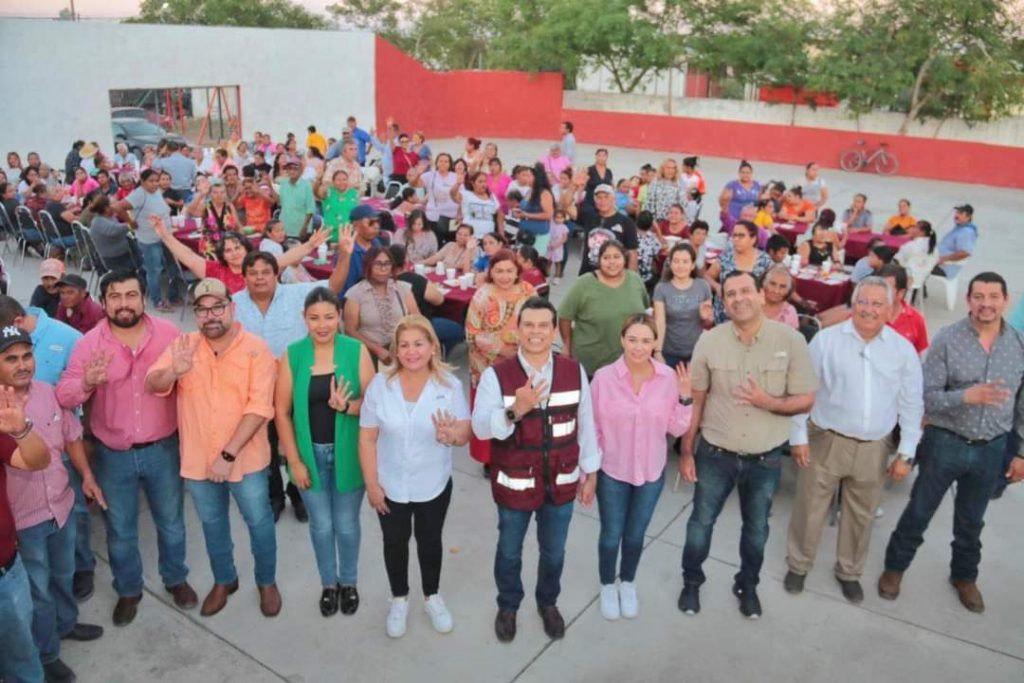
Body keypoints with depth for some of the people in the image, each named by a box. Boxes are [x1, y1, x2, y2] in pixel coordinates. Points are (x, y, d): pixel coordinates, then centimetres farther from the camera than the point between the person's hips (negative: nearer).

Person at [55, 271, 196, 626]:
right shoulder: (89, 343, -11)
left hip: (162, 448, 0)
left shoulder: (168, 332, -9)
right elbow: (63, 396, -14)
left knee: (171, 522, 19)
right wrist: (87, 383, -34)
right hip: (113, 455, 0)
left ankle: (176, 578, 44)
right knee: (120, 530, 18)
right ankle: (128, 590, 41)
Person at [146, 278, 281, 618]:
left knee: (259, 522, 12)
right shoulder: (183, 345, -2)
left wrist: (229, 454, -23)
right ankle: (223, 580, 44)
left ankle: (267, 582, 36)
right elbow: (152, 385, -9)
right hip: (198, 459, 3)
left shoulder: (256, 349, -13)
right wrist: (174, 372, -32)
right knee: (212, 523, 21)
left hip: (245, 459, -3)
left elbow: (259, 407, -19)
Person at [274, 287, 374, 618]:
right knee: (321, 525, 15)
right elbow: (281, 412, -5)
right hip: (310, 453, 1)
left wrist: (347, 406, -29)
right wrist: (294, 460, -7)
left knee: (346, 524, 14)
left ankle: (349, 582, 38)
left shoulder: (356, 351, -9)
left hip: (347, 452, -1)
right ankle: (329, 583, 38)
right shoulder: (292, 355, -7)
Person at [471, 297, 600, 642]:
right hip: (514, 483, -2)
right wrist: (515, 410, -38)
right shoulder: (496, 375, -15)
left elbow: (586, 425, 1)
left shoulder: (574, 371, -7)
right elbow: (480, 428, -21)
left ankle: (548, 603, 50)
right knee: (509, 551, 20)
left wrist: (590, 472, 6)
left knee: (554, 552, 22)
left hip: (561, 482, 2)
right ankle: (507, 606, 47)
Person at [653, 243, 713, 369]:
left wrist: (706, 317, -14)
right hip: (670, 353, -1)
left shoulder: (703, 286, 0)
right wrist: (658, 352, -23)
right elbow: (660, 322, -12)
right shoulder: (661, 288, -4)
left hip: (697, 352, 1)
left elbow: (708, 323, 9)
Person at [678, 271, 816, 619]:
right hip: (715, 453, 0)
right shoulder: (710, 340, -12)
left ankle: (747, 585, 45)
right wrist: (686, 451, 0)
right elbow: (695, 400, -3)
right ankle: (691, 582, 40)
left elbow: (805, 400, -8)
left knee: (757, 529, 20)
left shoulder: (791, 339, -13)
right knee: (701, 522, 16)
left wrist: (767, 402, -28)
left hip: (766, 459, 0)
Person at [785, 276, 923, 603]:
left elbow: (911, 404, 4)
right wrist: (798, 437, -5)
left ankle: (849, 572, 38)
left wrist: (905, 452, 1)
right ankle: (798, 565, 30)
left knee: (860, 516, 17)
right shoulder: (826, 339, -8)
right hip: (825, 440, -2)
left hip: (874, 448, 2)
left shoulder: (903, 349, 0)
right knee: (810, 509, 9)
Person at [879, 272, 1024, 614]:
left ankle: (964, 576, 43)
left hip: (992, 449, 3)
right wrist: (965, 396, -31)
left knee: (971, 521, 21)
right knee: (919, 512, 12)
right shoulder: (947, 339, -14)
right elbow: (927, 397, -15)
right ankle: (895, 566, 33)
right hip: (945, 443, -3)